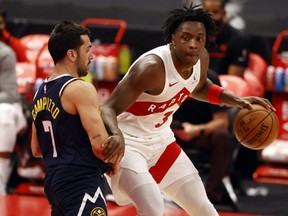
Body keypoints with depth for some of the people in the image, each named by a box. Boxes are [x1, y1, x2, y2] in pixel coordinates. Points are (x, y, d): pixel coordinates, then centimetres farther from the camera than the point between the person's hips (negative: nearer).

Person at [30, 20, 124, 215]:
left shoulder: (41, 93, 16)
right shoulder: (80, 89, -11)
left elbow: (37, 149, 24)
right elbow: (100, 144, -18)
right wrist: (114, 163, 1)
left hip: (54, 181, 10)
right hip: (82, 182, -10)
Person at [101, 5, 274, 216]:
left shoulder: (201, 59, -7)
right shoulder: (152, 67, -31)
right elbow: (108, 109, -32)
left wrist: (236, 100, 7)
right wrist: (116, 137, -52)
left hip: (162, 141, 8)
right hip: (129, 143, -8)